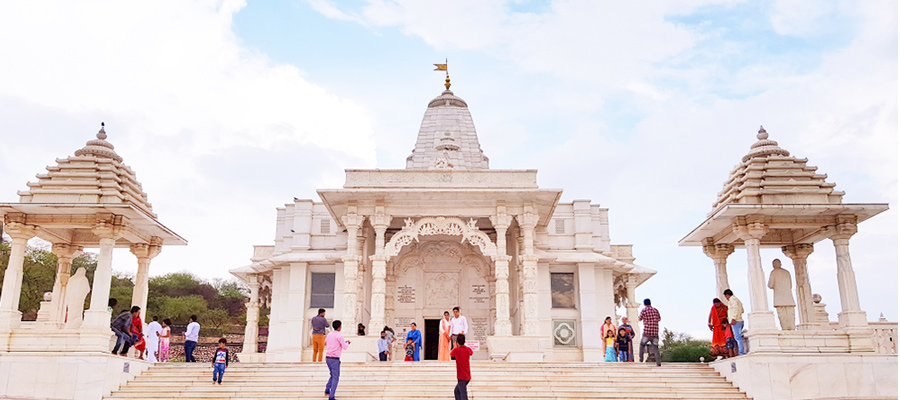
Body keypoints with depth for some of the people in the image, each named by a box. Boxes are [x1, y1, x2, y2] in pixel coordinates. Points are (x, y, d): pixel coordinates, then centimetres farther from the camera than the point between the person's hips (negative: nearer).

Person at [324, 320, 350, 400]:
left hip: (327, 357, 7)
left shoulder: (329, 335, 10)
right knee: (335, 378, 0)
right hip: (335, 359, -7)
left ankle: (327, 391, 18)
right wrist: (347, 343, 12)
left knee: (332, 375, 25)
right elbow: (345, 347, -10)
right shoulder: (340, 336, -12)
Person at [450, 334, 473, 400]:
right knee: (456, 391, 24)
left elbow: (451, 354, 10)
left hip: (461, 377, -6)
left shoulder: (456, 350, -12)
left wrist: (455, 346, 24)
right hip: (468, 376, 6)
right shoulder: (468, 350, 1)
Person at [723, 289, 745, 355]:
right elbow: (742, 310, 31)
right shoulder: (737, 300, 26)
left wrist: (733, 318, -22)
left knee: (737, 337, -12)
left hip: (736, 321, -10)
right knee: (738, 337, 7)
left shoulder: (732, 298, -3)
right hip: (740, 321, 10)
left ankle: (741, 353, -17)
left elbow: (735, 308, -17)